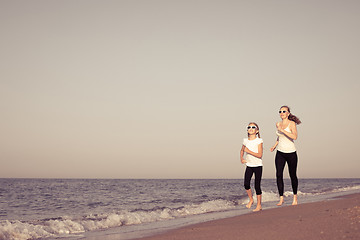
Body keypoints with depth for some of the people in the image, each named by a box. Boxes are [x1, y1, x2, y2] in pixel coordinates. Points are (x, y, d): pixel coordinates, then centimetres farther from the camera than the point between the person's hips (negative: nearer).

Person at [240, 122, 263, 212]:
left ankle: (259, 205, 10)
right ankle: (251, 199, 16)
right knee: (246, 184, -9)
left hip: (258, 165, -4)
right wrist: (241, 158, 5)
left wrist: (249, 151, -22)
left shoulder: (259, 141, -10)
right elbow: (242, 151, 22)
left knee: (257, 185, -2)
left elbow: (260, 155, -17)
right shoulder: (245, 141, 3)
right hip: (249, 165, 4)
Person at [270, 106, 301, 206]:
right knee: (279, 175, -7)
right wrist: (275, 145, 11)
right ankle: (281, 198, -1)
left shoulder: (292, 123, -10)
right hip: (280, 153, 4)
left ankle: (295, 197, 26)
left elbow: (295, 137, -26)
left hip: (291, 153, -4)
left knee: (293, 175, 7)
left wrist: (282, 130, -27)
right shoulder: (278, 124, 7)